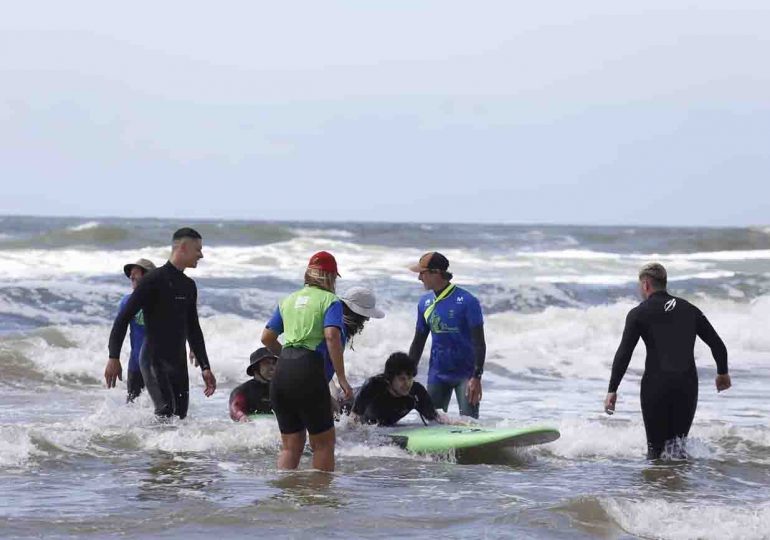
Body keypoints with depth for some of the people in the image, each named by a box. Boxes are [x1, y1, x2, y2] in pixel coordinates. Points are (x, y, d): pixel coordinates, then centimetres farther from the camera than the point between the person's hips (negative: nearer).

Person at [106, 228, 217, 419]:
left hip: (179, 361, 8)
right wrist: (114, 358, -17)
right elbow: (123, 318, -10)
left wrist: (205, 367, 19)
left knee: (180, 417, 2)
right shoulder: (155, 280, -9)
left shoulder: (189, 286, 16)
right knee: (166, 413, -20)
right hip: (154, 359, -8)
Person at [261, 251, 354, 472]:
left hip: (282, 372, 6)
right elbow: (331, 336, -15)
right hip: (309, 371, -6)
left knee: (290, 445, 13)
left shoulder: (288, 300, 18)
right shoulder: (330, 301, 1)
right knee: (324, 442, 5)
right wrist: (341, 378, -14)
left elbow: (267, 338, 18)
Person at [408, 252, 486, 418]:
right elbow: (418, 342, 14)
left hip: (465, 373, -5)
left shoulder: (466, 301, -13)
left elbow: (479, 342, -14)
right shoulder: (425, 303, 5)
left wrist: (476, 378, -21)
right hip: (437, 374, 5)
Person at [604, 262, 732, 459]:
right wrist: (722, 373, 31)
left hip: (656, 385, -3)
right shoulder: (689, 310, 12)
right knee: (679, 440, 14)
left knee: (655, 445, 6)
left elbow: (623, 354, -7)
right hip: (687, 384, 3)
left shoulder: (638, 314, 0)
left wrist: (612, 390, -4)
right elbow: (718, 346, 15)